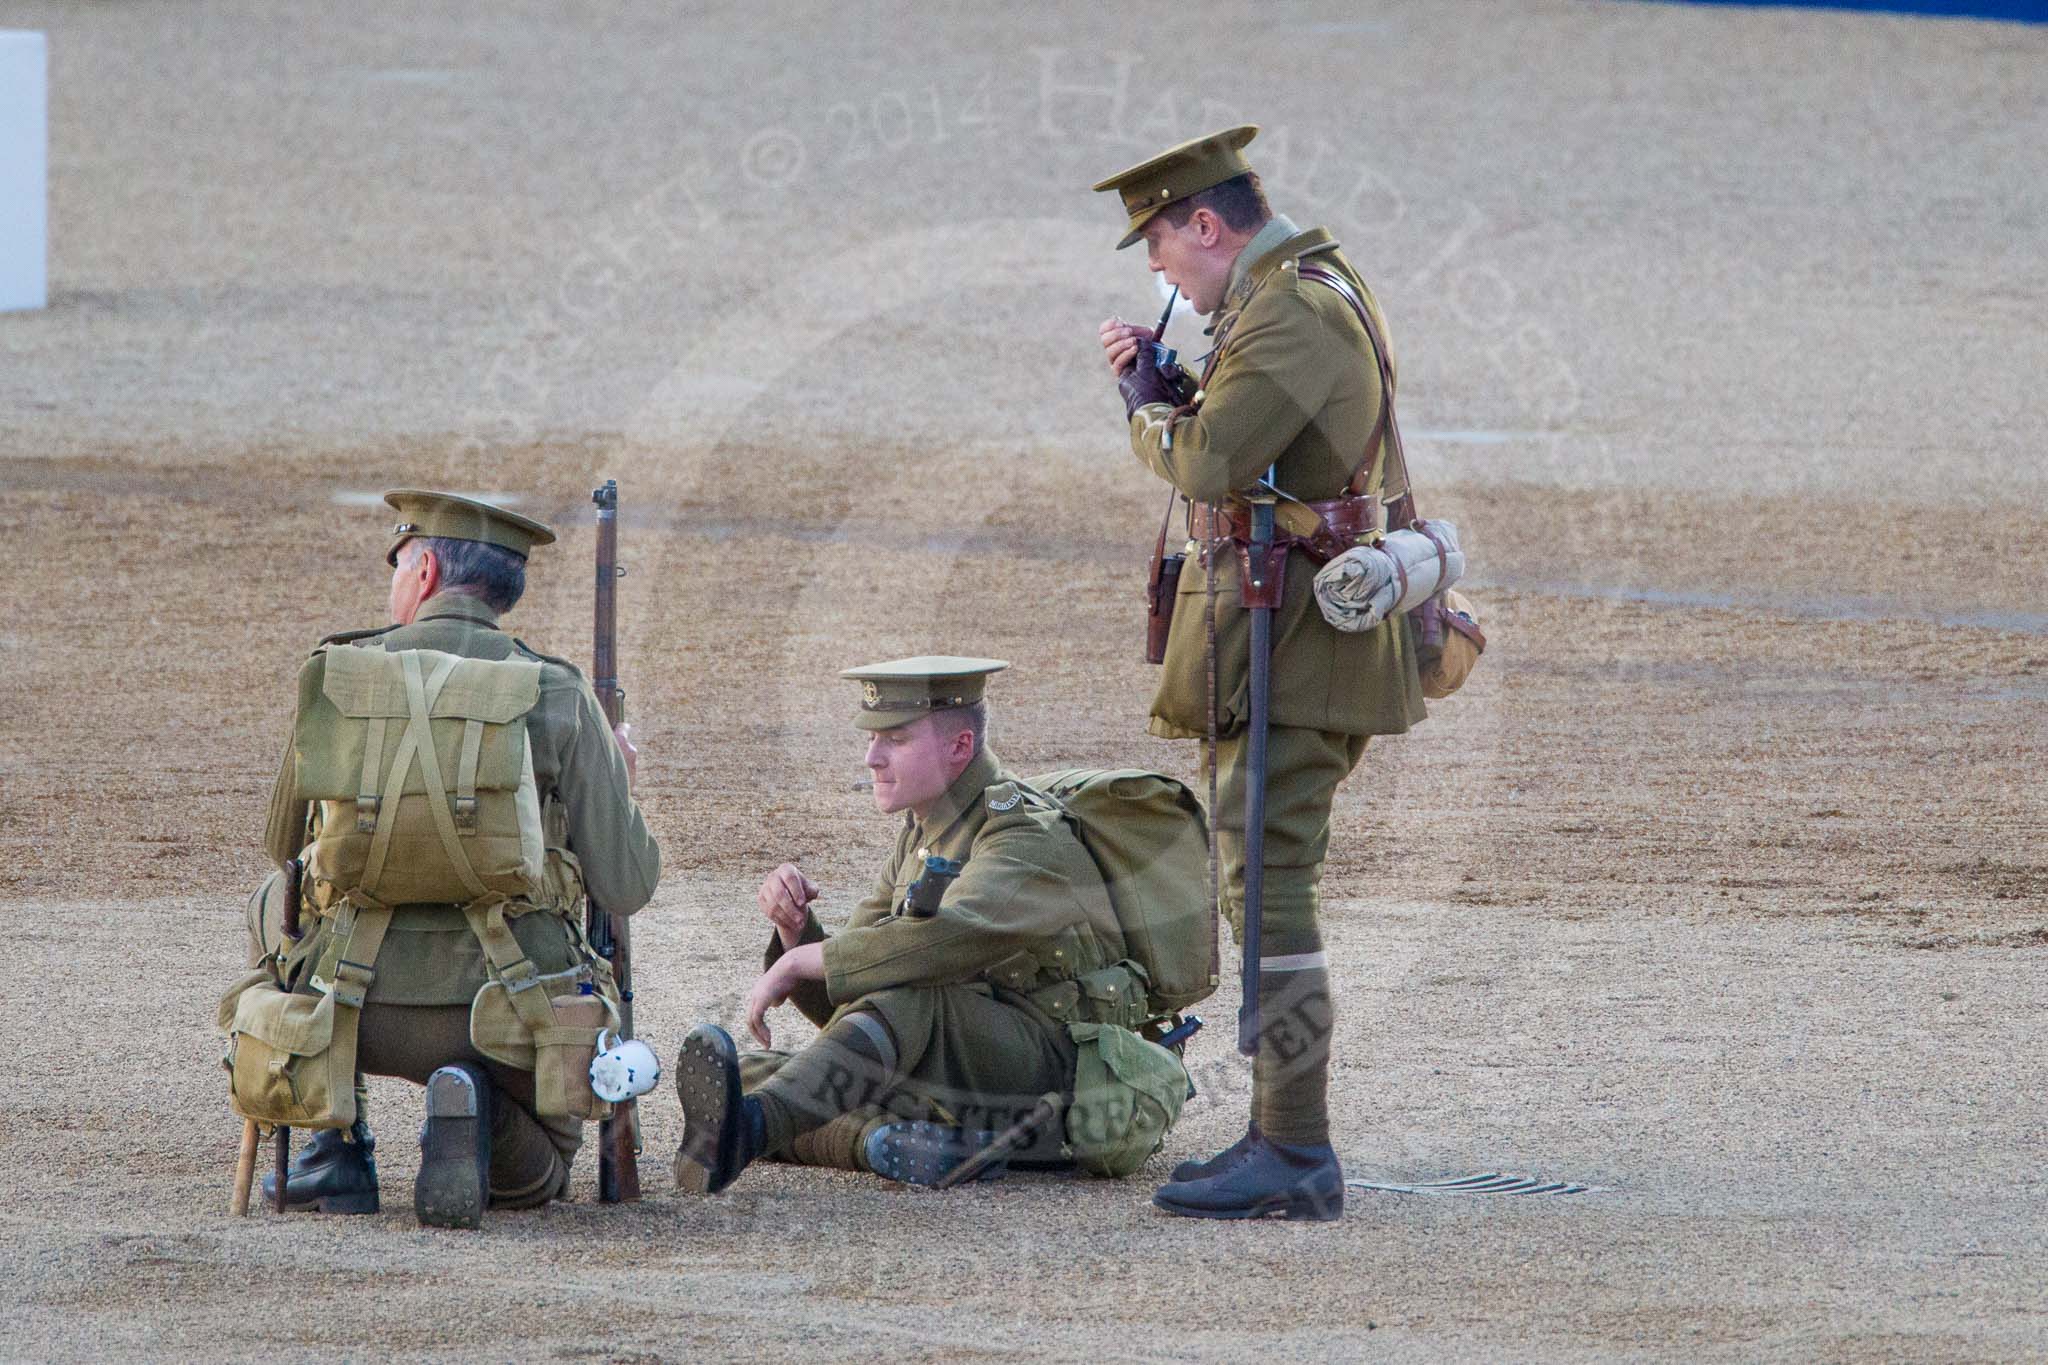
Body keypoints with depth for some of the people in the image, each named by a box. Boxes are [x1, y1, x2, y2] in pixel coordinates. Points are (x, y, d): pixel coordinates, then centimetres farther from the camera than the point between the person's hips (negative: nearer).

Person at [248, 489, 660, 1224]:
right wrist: (618, 781, 21)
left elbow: (287, 848, 16)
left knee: (275, 903, 35)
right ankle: (477, 1105, -10)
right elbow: (625, 886, 0)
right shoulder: (559, 695, 0)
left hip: (358, 1005, 1)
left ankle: (336, 1152, 21)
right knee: (534, 1178, 29)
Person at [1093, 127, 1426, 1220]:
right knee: (1263, 884, 14)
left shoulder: (1294, 316, -17)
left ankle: (1296, 1158, -13)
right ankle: (1279, 1135, 20)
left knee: (1267, 883, -12)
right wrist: (1166, 382, 10)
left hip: (1292, 644, -11)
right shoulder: (1306, 291, 17)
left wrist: (1146, 410, -4)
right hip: (1280, 637, 11)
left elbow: (1207, 463, -25)